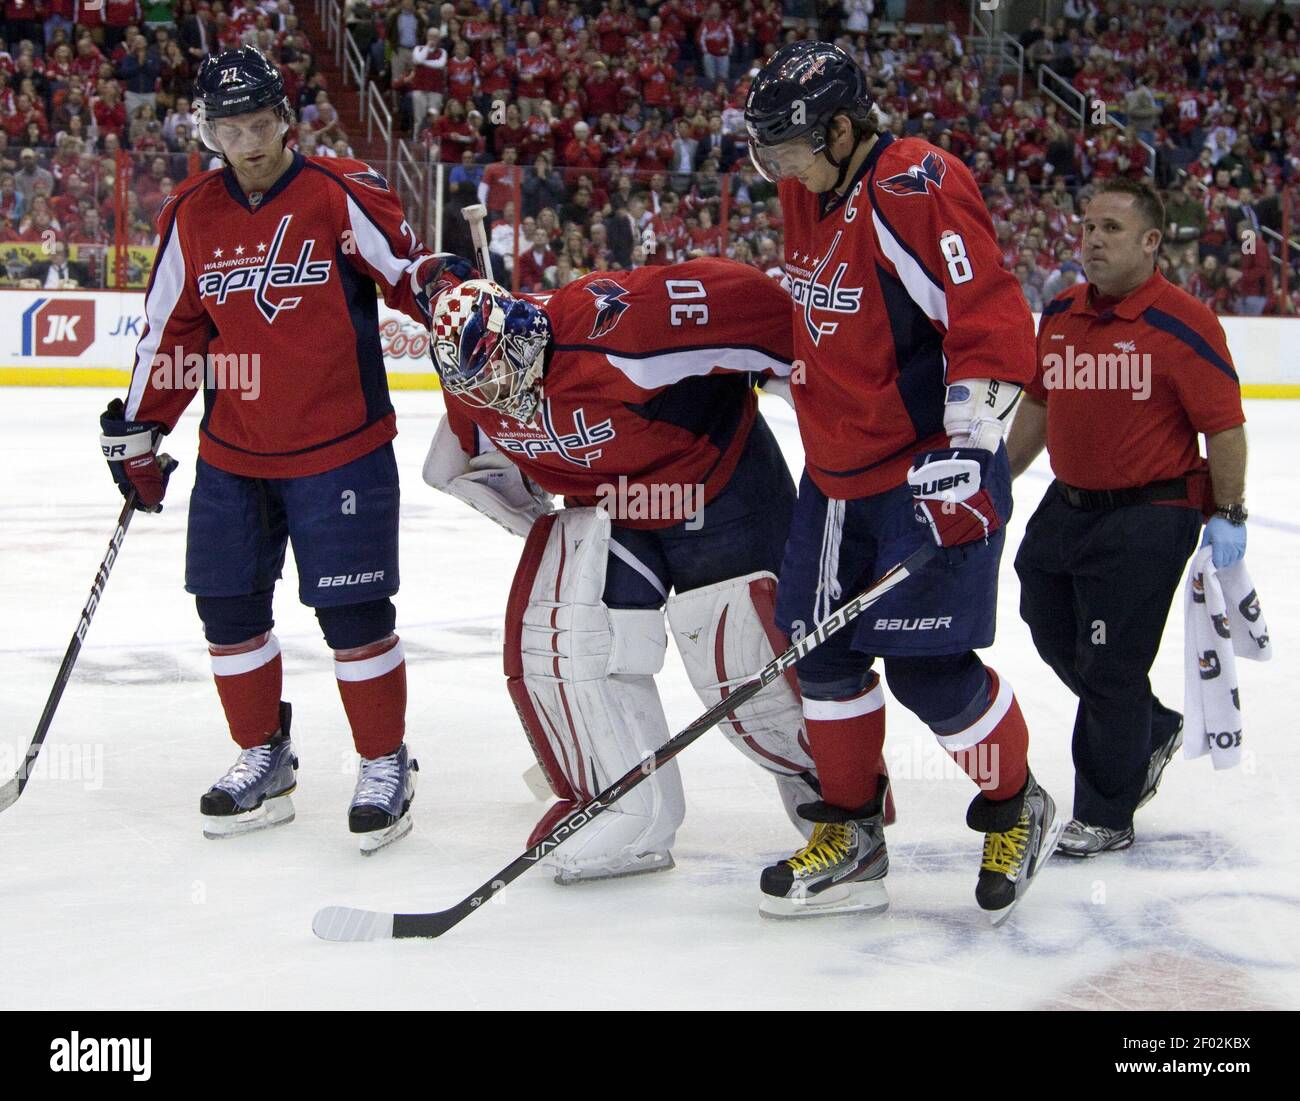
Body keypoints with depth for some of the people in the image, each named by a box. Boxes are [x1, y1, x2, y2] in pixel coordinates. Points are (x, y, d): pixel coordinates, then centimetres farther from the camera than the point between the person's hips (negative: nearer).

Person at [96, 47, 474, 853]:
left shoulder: (341, 194, -8)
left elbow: (407, 268, -5)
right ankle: (265, 759, 26)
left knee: (353, 609, -4)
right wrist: (137, 431, 13)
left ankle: (386, 765, 13)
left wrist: (448, 293, -27)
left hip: (341, 448, -5)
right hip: (232, 455, 5)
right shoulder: (192, 217, 6)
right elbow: (171, 331, 13)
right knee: (228, 605, 8)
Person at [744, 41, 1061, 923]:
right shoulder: (810, 192, 7)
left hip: (929, 474, -9)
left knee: (928, 668, -6)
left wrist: (966, 446, -29)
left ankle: (1017, 811, 18)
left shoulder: (915, 189, -20)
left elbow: (993, 321, -25)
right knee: (823, 650, 8)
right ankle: (851, 839, 20)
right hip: (838, 472, 9)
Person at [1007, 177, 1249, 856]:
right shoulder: (1060, 315, 5)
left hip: (1149, 515, -8)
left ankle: (1106, 814, 12)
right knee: (1054, 635, 19)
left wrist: (1228, 516, -13)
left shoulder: (1182, 323, -16)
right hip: (1067, 506, 8)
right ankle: (1151, 731, 42)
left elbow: (1224, 424, -12)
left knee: (1111, 664, -4)